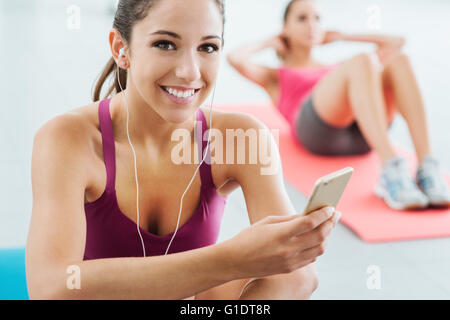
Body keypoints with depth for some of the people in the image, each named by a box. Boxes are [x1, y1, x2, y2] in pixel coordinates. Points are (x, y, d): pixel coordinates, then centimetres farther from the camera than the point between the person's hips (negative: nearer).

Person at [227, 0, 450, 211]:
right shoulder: (275, 77, 31)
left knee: (398, 60, -23)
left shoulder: (337, 68, 41)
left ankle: (427, 168, -40)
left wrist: (339, 37, 44)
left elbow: (396, 42, 42)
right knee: (361, 62, -30)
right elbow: (235, 58, 10)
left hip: (362, 136, 4)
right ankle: (391, 171, -49)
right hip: (316, 127, -4)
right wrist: (266, 44, 29)